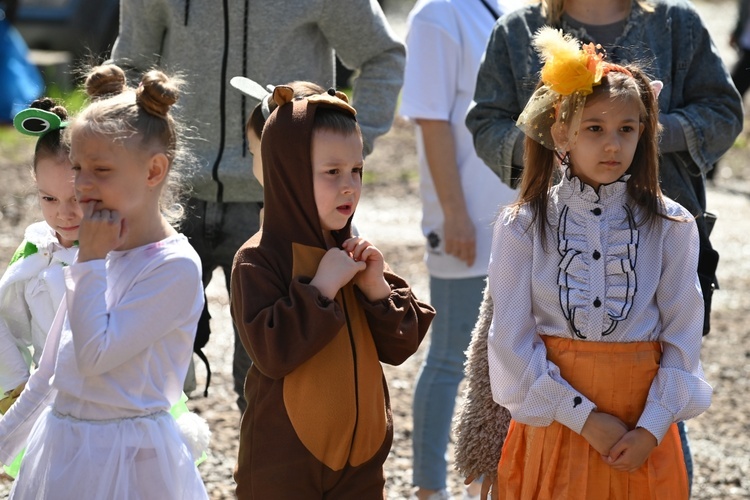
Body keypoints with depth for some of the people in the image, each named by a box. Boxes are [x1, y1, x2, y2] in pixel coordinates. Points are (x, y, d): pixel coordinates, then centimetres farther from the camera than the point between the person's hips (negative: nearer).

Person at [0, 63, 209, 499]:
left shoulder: (175, 266, -15)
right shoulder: (102, 255, 8)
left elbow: (94, 356, -20)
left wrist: (90, 260, -15)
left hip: (125, 458, -7)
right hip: (61, 450, 7)